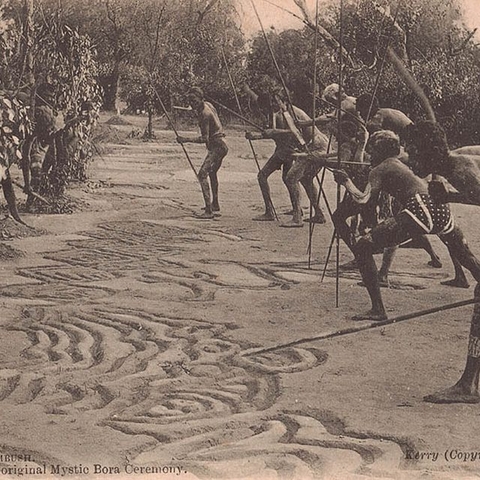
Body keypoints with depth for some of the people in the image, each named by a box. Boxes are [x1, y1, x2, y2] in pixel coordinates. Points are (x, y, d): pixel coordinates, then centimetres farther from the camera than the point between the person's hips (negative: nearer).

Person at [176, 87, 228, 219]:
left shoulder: (205, 114, -21)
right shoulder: (208, 105, 8)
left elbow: (204, 138, -26)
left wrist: (187, 140, -30)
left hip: (217, 147, -11)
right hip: (221, 145, 11)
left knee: (202, 174, -20)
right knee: (212, 173, 29)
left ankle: (209, 211, -28)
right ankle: (215, 204, 46)